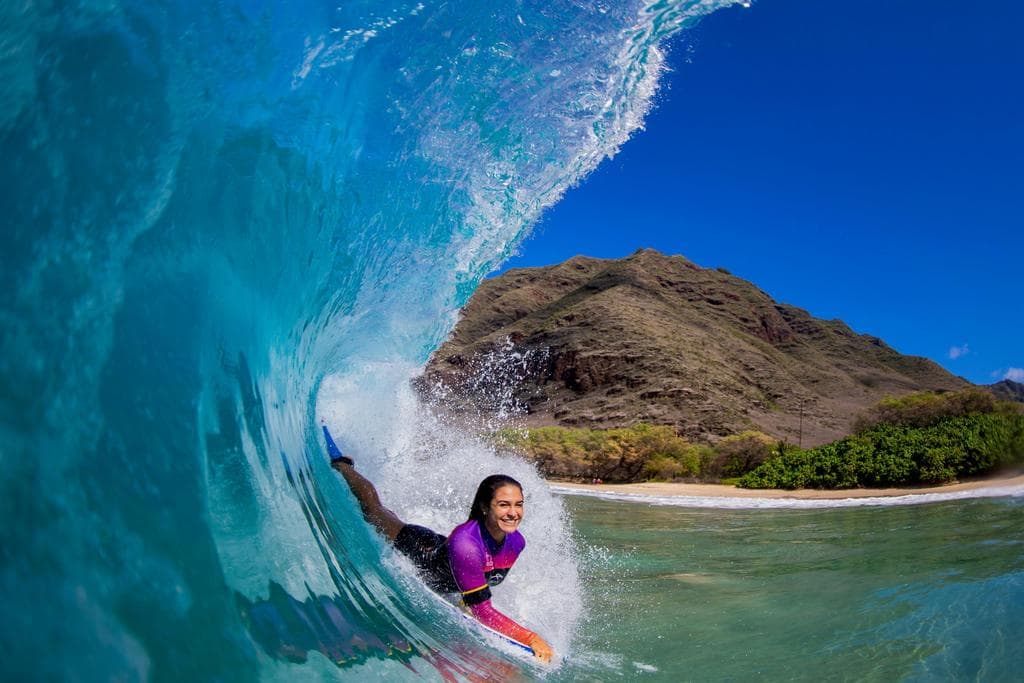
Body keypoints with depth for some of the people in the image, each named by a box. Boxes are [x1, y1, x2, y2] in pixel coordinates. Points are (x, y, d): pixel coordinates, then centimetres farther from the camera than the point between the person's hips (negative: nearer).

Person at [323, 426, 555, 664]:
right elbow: (481, 611, -45)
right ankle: (340, 464, 43)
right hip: (422, 553, -7)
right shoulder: (464, 543, -49)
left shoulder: (516, 542, -27)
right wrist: (532, 639, -49)